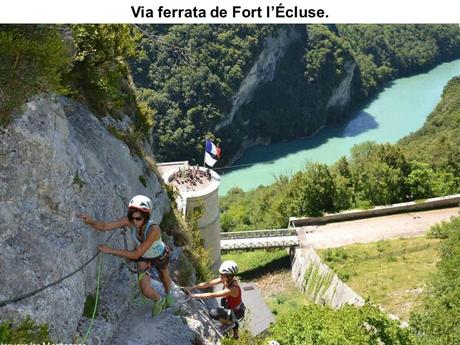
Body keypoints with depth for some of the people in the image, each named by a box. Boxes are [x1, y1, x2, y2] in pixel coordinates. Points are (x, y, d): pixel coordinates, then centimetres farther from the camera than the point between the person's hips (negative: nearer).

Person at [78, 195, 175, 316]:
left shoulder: (154, 229, -45)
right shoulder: (130, 221, -33)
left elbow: (136, 254, -42)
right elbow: (105, 226, -37)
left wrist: (110, 250, -43)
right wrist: (90, 221, -58)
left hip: (160, 256, -2)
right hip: (143, 257, 2)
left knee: (164, 278, 27)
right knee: (146, 291, -6)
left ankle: (168, 294, 64)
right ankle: (159, 300, 31)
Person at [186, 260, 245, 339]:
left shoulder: (233, 289, -35)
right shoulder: (225, 279, -14)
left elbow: (213, 295, -36)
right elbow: (208, 283, -14)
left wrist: (196, 295, -32)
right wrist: (192, 287, -20)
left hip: (237, 312, -8)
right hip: (231, 307, 8)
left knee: (213, 313, -22)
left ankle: (229, 322, 2)